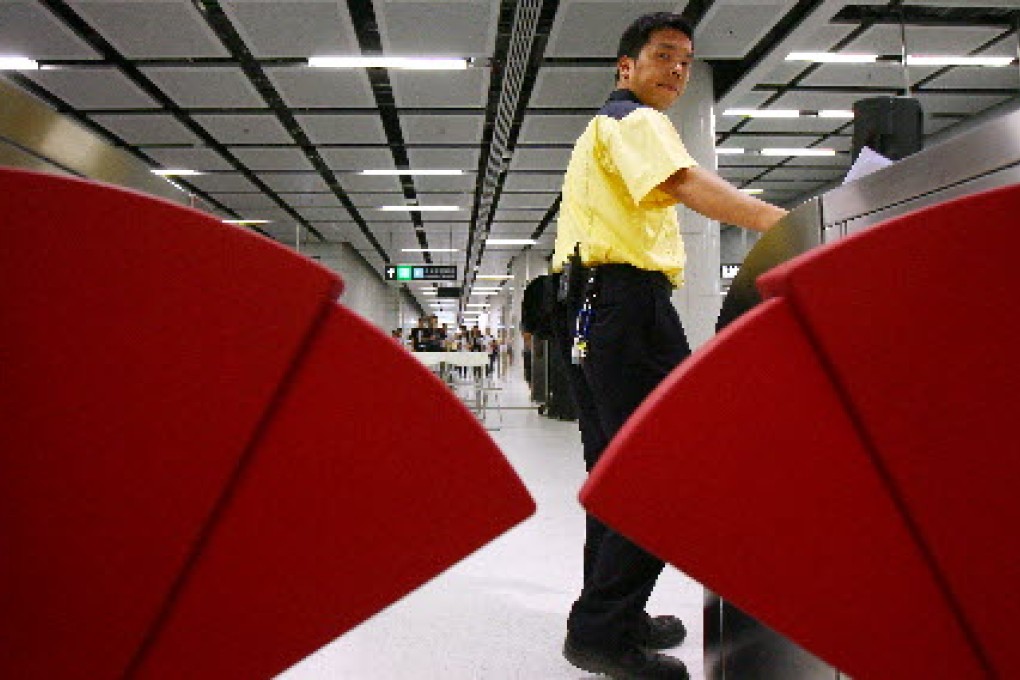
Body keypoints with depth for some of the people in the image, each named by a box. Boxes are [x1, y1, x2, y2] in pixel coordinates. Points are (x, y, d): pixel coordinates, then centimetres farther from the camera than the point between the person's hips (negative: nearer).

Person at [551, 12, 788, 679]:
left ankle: (609, 618, 20)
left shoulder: (602, 129, 31)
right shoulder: (635, 120, -1)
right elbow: (687, 184, -21)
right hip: (628, 298, -11)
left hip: (586, 306, 11)